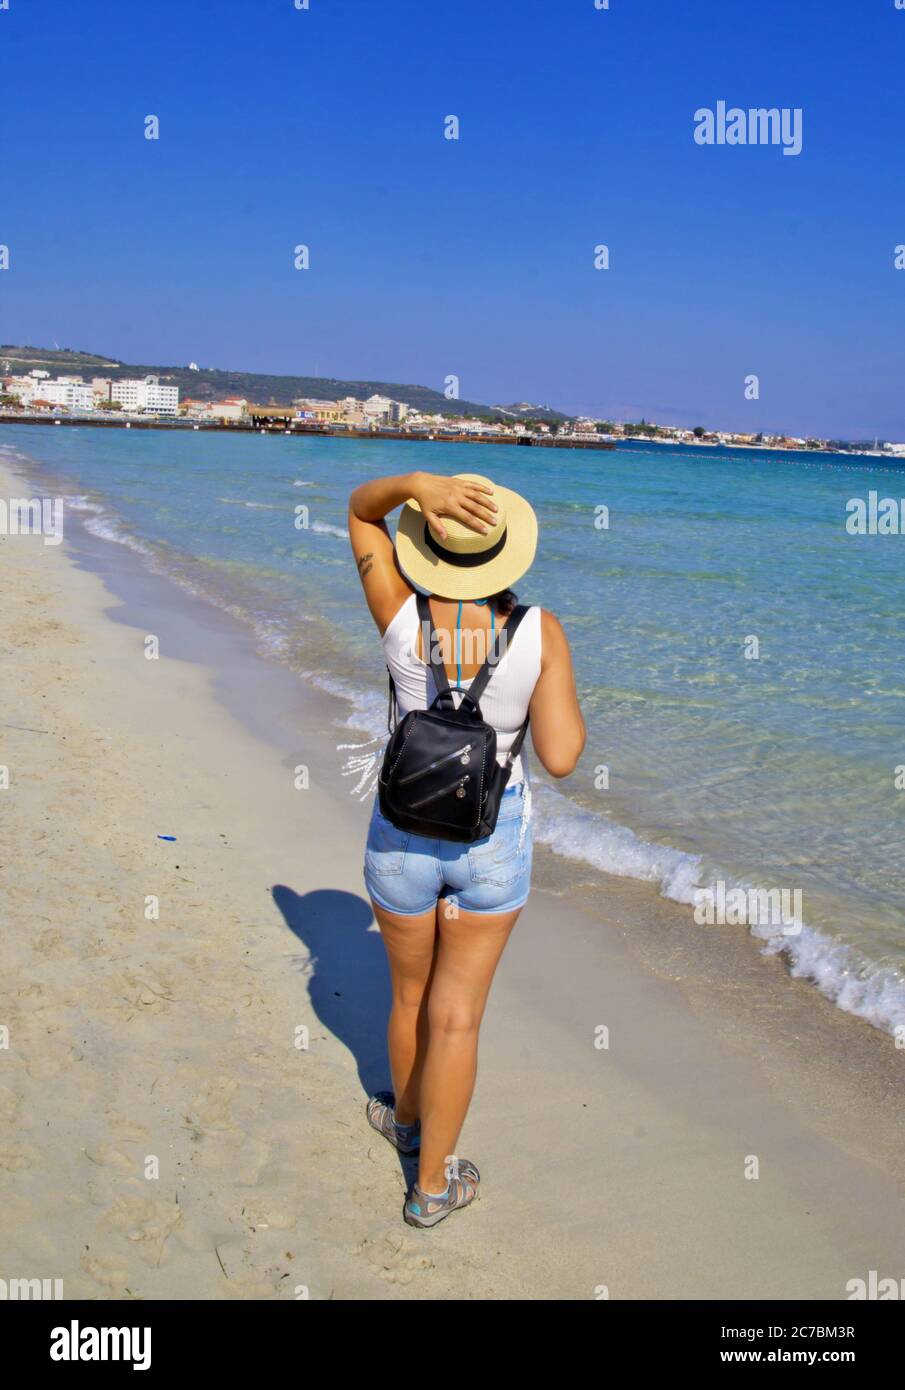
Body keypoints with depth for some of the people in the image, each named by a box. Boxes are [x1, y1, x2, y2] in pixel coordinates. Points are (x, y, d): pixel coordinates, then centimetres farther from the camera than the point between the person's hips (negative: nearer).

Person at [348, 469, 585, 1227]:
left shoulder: (403, 620, -18)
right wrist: (566, 703, -1)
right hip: (492, 841, -1)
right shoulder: (540, 631, -19)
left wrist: (419, 483, -25)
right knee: (456, 1015, 12)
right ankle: (432, 1184, 26)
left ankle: (407, 1115, 51)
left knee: (411, 993, 25)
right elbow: (561, 757, -22)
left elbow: (360, 506, -4)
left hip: (403, 836, 1)